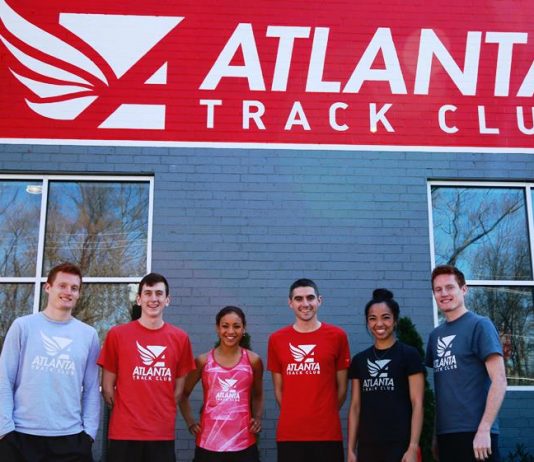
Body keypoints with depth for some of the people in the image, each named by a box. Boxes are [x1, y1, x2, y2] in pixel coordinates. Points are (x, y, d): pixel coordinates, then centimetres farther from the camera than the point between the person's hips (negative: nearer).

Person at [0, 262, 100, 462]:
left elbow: (91, 389, 6)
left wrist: (89, 431, 0)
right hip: (21, 435, -1)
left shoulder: (88, 334, 6)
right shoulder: (23, 326, 1)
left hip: (71, 437, 1)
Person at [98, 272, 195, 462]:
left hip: (163, 434, 2)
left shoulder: (180, 338, 3)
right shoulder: (117, 334, -1)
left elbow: (178, 389, 10)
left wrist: (161, 415, 5)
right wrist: (127, 415, 2)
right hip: (124, 433, -1)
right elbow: (107, 387, 3)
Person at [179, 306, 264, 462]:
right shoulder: (203, 361, 2)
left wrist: (258, 418, 4)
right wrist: (190, 422, 3)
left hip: (244, 444, 1)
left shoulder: (253, 360, 4)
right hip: (208, 443, 0)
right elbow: (184, 394, 14)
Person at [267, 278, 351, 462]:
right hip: (289, 433, 1)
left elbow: (341, 385, 6)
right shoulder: (276, 339, 4)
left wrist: (326, 415, 9)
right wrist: (293, 415, 10)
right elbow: (278, 388, 10)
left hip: (328, 432, -1)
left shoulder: (337, 336, -1)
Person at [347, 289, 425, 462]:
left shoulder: (409, 355, -2)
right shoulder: (359, 360, 10)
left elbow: (417, 404, -6)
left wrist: (413, 447, -13)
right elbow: (355, 406, 11)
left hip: (400, 446, -4)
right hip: (367, 447, 4)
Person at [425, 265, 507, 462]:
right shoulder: (435, 335, 11)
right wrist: (434, 434, 12)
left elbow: (499, 381, -12)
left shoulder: (480, 325, -6)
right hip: (445, 433, 6)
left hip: (474, 432, -6)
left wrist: (484, 429, -18)